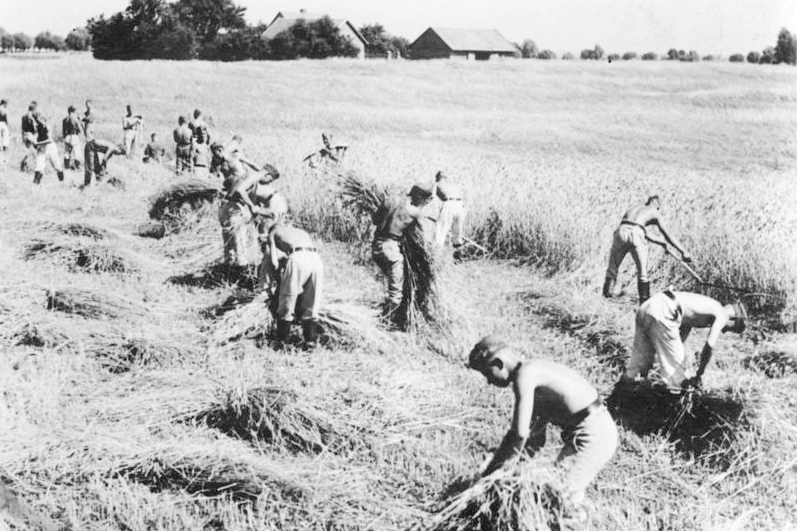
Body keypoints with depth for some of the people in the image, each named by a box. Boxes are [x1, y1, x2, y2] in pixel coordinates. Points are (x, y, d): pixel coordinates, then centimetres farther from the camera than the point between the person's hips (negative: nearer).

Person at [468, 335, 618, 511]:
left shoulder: (524, 375, -15)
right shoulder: (536, 373, 14)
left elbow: (519, 434, -20)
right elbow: (536, 431, 19)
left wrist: (490, 471, -11)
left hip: (592, 436, -10)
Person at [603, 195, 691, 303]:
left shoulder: (633, 209, 37)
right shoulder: (655, 213, 23)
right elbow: (668, 235, 18)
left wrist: (661, 242, 50)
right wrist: (683, 252, 22)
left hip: (622, 231, 4)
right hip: (636, 234, -3)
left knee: (613, 267, 16)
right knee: (642, 271, 8)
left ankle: (607, 295, 12)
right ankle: (644, 300, 4)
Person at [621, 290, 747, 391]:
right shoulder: (721, 315, 8)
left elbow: (681, 336, 36)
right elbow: (709, 347, 2)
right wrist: (698, 375, 13)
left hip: (645, 307, 9)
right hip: (662, 313, -9)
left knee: (640, 357, 19)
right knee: (676, 360, 6)